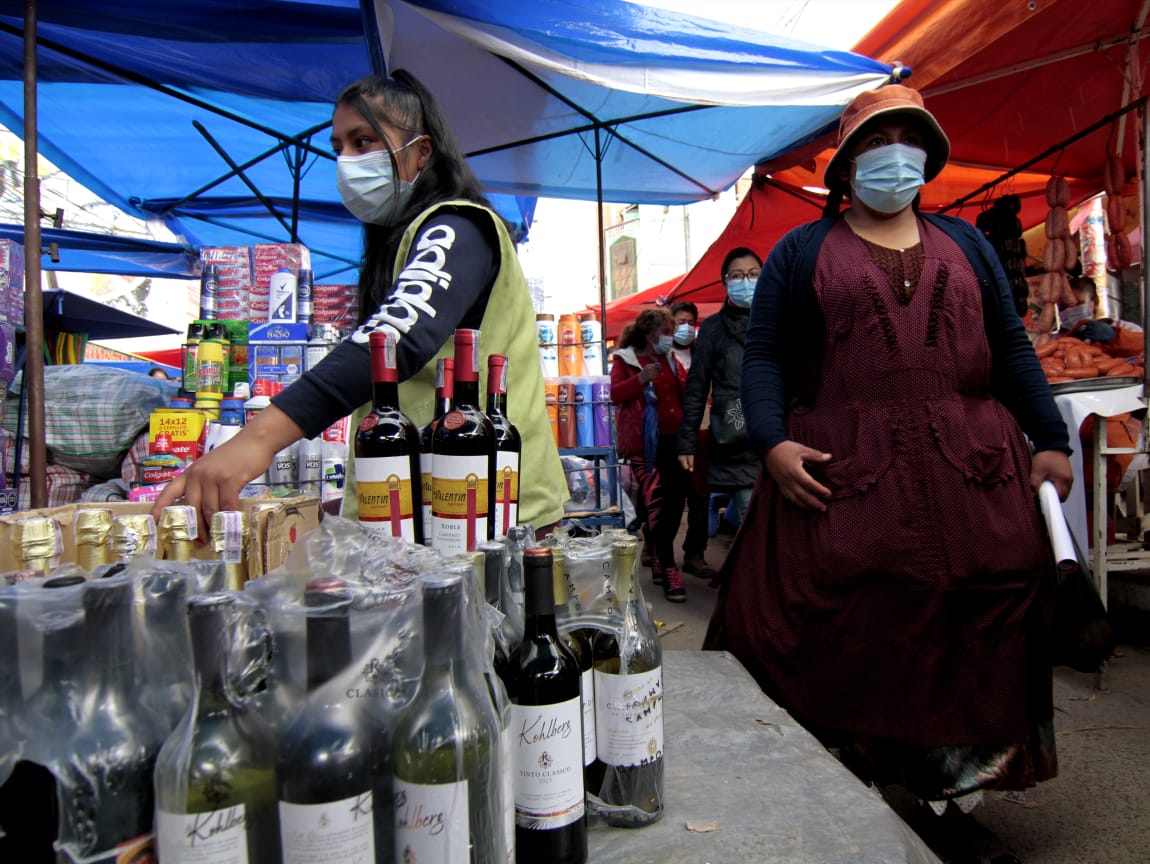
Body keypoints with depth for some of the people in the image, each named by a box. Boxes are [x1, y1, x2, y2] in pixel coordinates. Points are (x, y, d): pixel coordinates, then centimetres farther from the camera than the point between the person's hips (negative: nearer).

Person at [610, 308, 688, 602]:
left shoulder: (669, 360, 19)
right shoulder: (625, 359, 2)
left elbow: (683, 396, 26)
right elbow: (615, 394, -11)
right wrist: (641, 379, -25)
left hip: (673, 440, 6)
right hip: (645, 444, -6)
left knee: (676, 501, 6)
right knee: (657, 503, -11)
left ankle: (659, 562, 22)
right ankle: (669, 571, -8)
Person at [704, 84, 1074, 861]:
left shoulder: (964, 243, 21)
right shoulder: (802, 251, 9)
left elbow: (1012, 347, 18)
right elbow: (764, 357, 1)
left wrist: (1051, 439, 10)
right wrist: (772, 444, -15)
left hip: (974, 469, 4)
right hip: (842, 475, -3)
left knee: (979, 626, 3)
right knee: (843, 637, -7)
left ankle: (952, 784, 22)